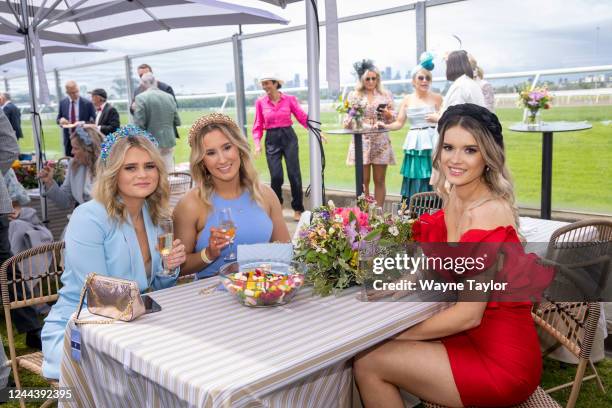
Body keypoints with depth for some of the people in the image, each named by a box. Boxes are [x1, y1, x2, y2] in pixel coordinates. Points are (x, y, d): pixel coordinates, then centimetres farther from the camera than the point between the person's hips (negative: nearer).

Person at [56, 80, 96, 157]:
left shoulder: (88, 104, -4)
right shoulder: (62, 103, 6)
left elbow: (93, 122, -2)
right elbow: (58, 119, 14)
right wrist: (60, 120, -11)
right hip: (68, 139, 3)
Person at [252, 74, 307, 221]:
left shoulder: (289, 99, -1)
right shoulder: (260, 102, 3)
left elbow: (303, 117, 0)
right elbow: (258, 125, 6)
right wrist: (257, 144, -4)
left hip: (289, 137, 0)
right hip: (271, 139, 1)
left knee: (294, 174, -1)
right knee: (276, 176, -5)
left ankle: (298, 209, 14)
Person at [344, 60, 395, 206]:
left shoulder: (385, 94, 8)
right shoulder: (354, 95, 6)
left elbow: (393, 117, 10)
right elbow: (348, 121, 6)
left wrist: (387, 114, -11)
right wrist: (351, 118, -16)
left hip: (381, 142, 1)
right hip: (361, 142, -1)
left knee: (379, 181, 5)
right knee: (363, 181, 2)